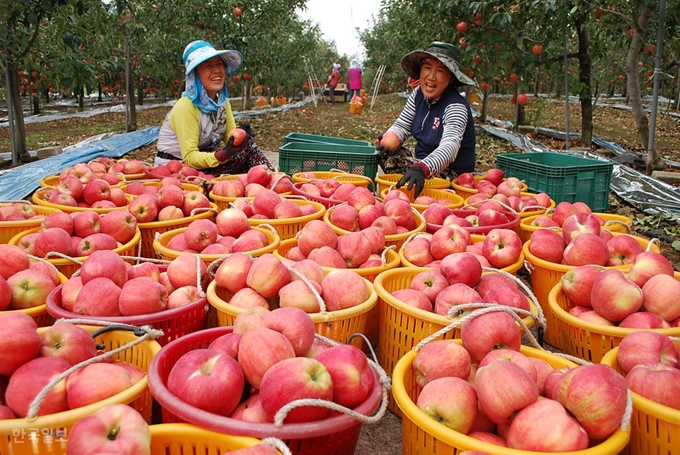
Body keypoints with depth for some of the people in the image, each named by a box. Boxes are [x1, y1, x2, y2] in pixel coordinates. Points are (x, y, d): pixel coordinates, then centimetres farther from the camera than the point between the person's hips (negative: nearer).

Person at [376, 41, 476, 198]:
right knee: (380, 153, -9)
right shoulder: (419, 93, -3)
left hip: (449, 172, -7)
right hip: (422, 158, 7)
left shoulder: (456, 106, -24)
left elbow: (449, 148, -40)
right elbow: (402, 125, 2)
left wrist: (421, 168, -59)